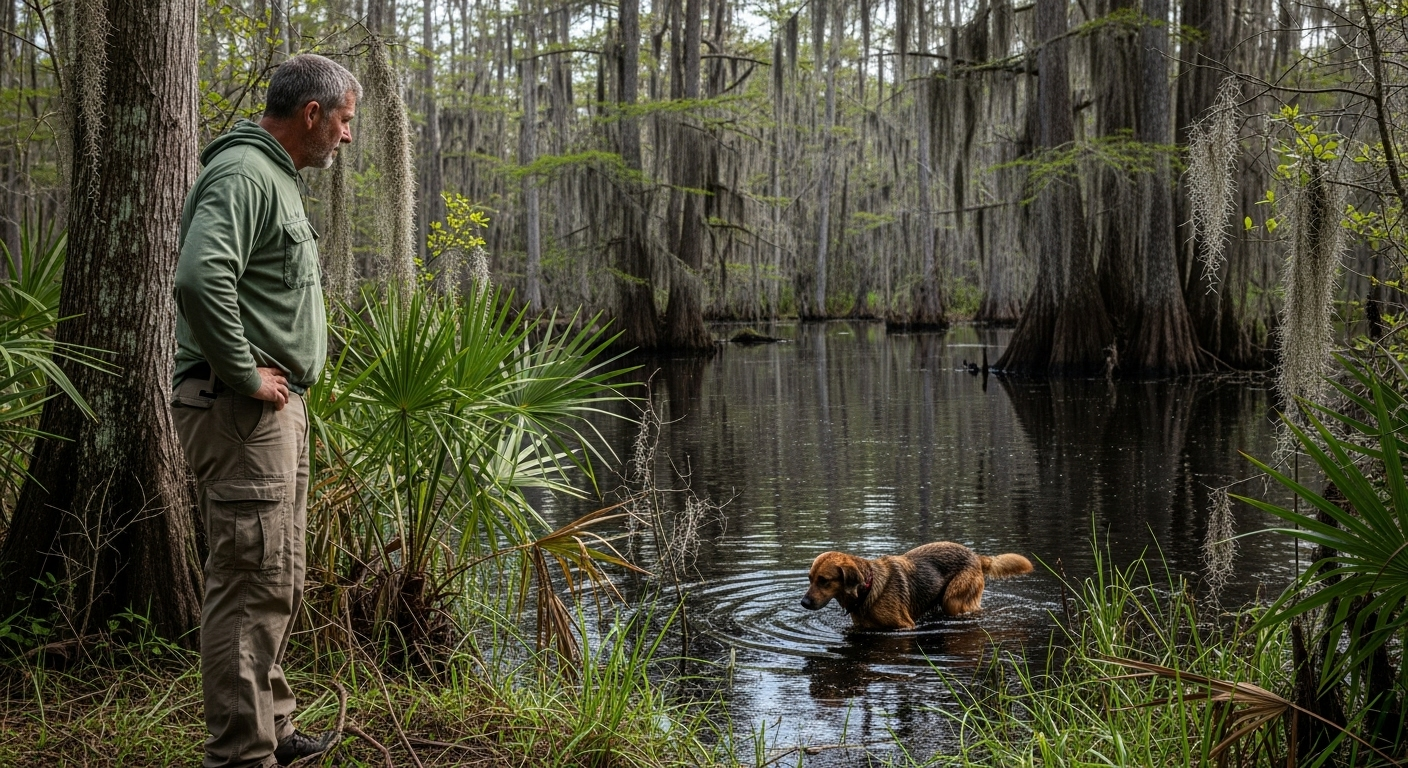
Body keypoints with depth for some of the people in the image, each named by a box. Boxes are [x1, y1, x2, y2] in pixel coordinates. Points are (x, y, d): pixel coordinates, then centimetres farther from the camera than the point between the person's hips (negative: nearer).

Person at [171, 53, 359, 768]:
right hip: (241, 410, -11)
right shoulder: (243, 174, -15)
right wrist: (245, 374, -22)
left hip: (275, 408, 11)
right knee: (252, 586, -8)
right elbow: (200, 277, -31)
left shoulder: (275, 178, 19)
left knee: (276, 582, 17)